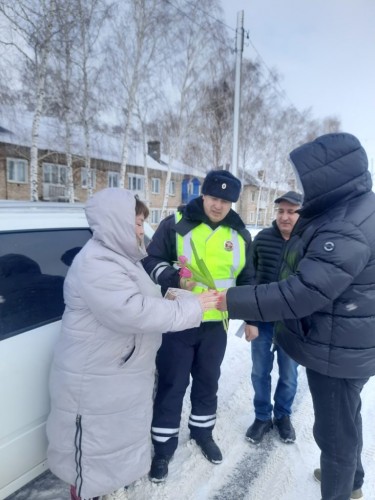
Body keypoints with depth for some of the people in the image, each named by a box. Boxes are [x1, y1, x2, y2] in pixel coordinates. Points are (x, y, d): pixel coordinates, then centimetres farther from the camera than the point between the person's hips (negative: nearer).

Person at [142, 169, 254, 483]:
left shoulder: (240, 234, 5)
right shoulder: (176, 224, -8)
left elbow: (247, 280, 13)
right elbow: (151, 261, -6)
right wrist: (175, 278, -24)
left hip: (216, 324, 4)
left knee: (208, 381, 20)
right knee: (172, 385, 8)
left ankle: (203, 431, 44)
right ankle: (163, 446, 29)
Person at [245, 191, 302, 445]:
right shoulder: (263, 238, -4)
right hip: (262, 319, 2)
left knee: (289, 375, 16)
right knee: (260, 372, 14)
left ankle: (283, 415, 42)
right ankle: (262, 416, 36)